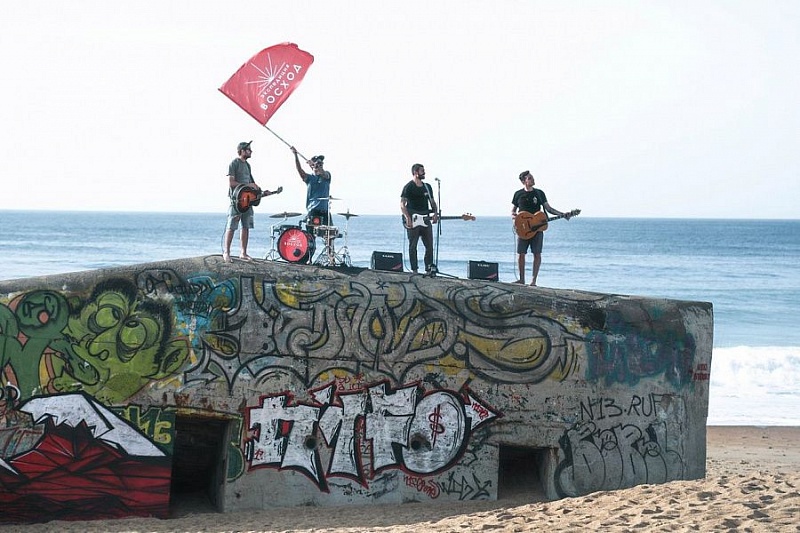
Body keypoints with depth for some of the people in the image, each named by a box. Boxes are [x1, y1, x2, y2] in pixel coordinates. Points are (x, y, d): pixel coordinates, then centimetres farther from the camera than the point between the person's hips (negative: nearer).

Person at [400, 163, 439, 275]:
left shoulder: (427, 187, 15)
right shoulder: (409, 187, -4)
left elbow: (432, 202, 21)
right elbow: (402, 204, -7)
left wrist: (435, 213, 2)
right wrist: (408, 219, -17)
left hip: (426, 221, 5)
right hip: (413, 222, -5)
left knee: (429, 246, 0)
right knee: (412, 247, -1)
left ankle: (429, 270, 5)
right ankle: (414, 270, 1)